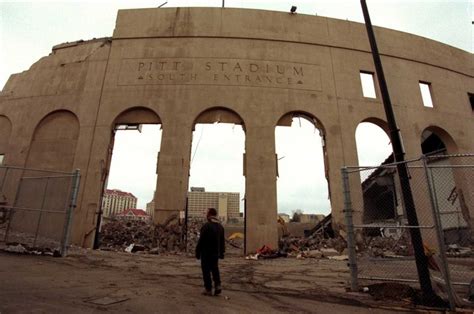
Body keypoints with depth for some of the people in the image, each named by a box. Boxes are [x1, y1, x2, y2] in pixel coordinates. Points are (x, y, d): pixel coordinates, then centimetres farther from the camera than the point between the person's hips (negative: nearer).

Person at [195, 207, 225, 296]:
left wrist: (197, 252, -7)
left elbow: (201, 240, -16)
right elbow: (222, 241, 11)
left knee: (206, 271, 5)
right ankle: (218, 285, 9)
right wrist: (221, 252, 18)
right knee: (215, 269, 18)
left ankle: (208, 289, 10)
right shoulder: (220, 226, 6)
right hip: (216, 253, 6)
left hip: (206, 253, -6)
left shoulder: (206, 226, -17)